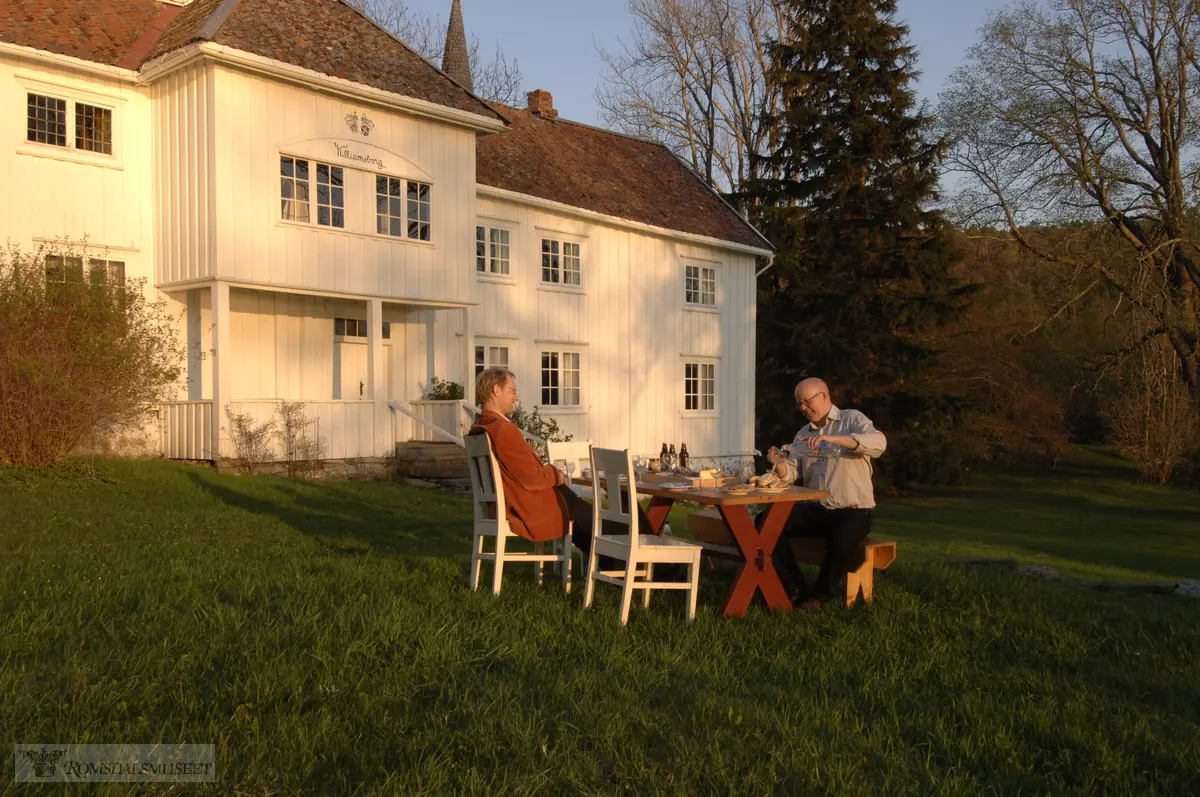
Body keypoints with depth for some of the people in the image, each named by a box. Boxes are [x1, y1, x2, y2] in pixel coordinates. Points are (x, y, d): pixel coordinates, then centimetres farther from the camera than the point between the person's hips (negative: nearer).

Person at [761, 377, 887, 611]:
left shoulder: (852, 419, -1)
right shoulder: (803, 434, 16)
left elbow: (879, 443, -22)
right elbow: (791, 475, 9)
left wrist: (831, 438, -32)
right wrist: (780, 464, -15)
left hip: (852, 511, -5)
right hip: (814, 509, 6)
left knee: (841, 539, -37)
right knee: (765, 522, -15)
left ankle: (821, 593, -9)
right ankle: (795, 587, -5)